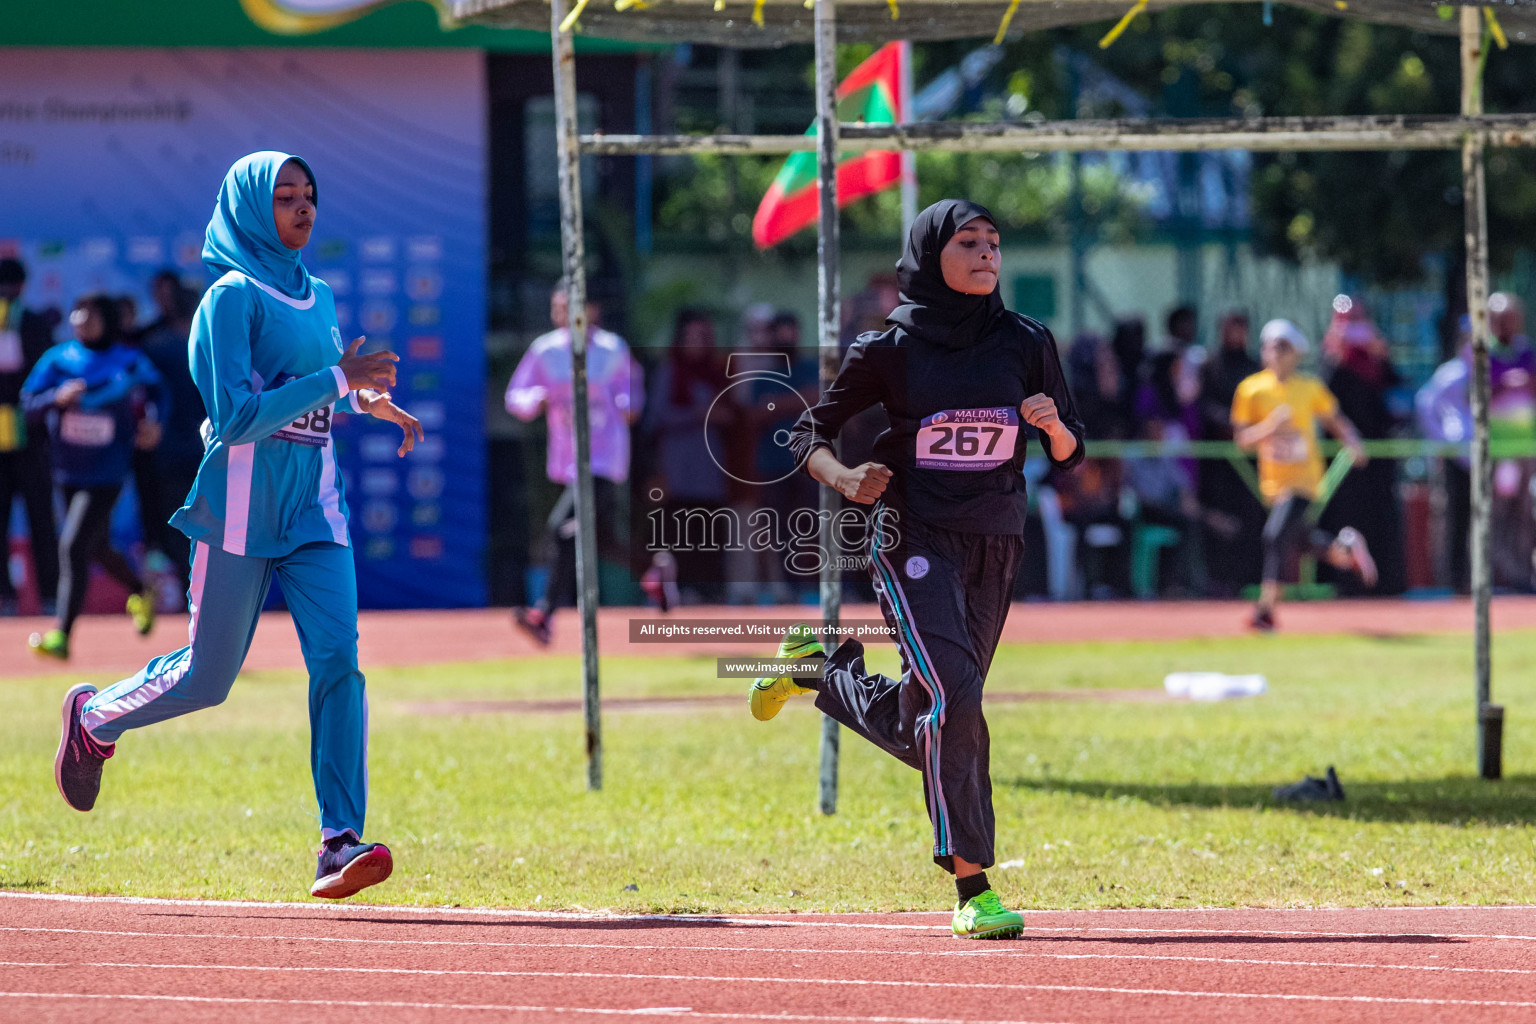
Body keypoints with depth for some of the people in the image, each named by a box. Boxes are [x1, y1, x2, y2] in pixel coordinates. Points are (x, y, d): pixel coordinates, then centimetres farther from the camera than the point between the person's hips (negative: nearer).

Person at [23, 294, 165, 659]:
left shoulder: (130, 362, -5)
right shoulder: (58, 359, -1)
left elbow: (156, 392, 15)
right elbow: (29, 406, -6)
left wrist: (154, 424, -3)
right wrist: (57, 398, -25)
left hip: (106, 475, -5)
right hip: (68, 473, 5)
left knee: (72, 547, -17)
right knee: (98, 550, 19)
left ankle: (62, 636, -16)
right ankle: (141, 594, 47)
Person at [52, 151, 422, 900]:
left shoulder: (320, 298, 13)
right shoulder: (233, 298, -10)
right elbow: (237, 417, -20)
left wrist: (371, 402, 13)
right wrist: (337, 378, -23)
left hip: (315, 505, 6)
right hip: (242, 506, -6)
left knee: (338, 658, -13)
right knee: (207, 677, 5)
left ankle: (340, 844, -18)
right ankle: (93, 718, 36)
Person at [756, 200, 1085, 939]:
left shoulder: (1025, 344, 4)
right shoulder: (891, 350, -5)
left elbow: (1069, 457, 8)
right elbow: (811, 432, 4)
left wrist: (1054, 425, -15)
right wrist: (844, 480, -16)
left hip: (995, 547, 4)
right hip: (913, 539, -4)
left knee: (920, 733, 10)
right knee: (952, 697, -22)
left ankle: (818, 669, 39)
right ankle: (971, 888, -19)